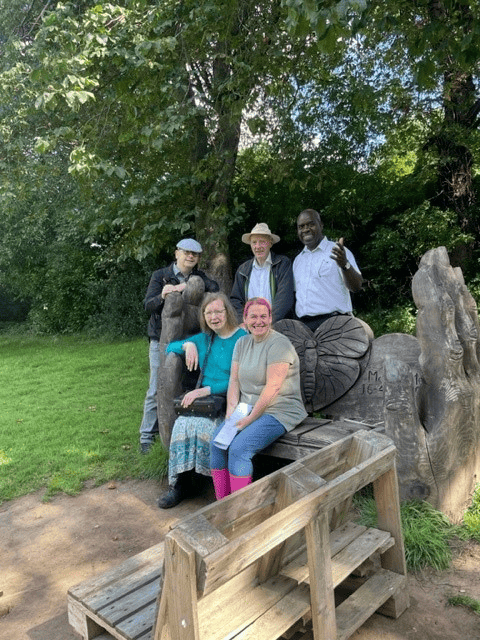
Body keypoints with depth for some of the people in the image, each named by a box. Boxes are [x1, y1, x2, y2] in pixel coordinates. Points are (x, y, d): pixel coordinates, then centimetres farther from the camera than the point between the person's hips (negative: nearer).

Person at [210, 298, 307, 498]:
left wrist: (250, 418, -18)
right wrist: (231, 412, -6)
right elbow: (234, 380, 8)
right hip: (247, 409, 7)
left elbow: (273, 387, -19)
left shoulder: (279, 344, -13)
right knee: (216, 443, -11)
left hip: (278, 412, -7)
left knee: (239, 448, -24)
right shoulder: (242, 343, 11)